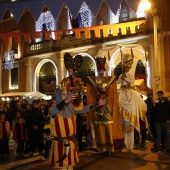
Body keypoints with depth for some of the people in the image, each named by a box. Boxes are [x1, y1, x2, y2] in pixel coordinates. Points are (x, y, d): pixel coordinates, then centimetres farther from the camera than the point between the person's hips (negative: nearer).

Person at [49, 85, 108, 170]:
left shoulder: (71, 107, 4)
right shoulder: (54, 108, -13)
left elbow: (84, 109, 4)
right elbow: (52, 111, -36)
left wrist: (98, 104, -4)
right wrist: (65, 101, -53)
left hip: (71, 141, 5)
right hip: (59, 142, -5)